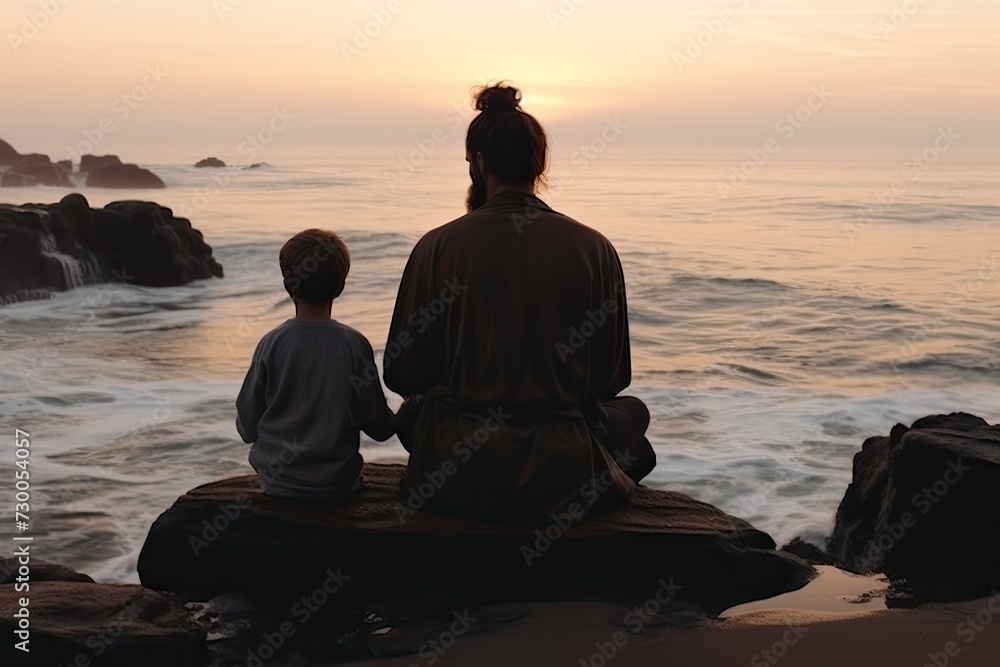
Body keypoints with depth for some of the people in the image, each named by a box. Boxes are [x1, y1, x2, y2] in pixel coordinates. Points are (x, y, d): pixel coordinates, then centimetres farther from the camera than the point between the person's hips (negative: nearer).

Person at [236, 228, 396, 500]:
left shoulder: (271, 343, -11)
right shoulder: (354, 344, -12)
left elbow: (247, 427, -5)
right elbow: (378, 428, -6)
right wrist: (402, 418, 16)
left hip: (277, 482, 1)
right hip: (336, 484, 0)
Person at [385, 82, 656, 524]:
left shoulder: (437, 247, -7)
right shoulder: (593, 248, -4)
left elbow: (403, 374, -1)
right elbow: (612, 377, 2)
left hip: (458, 481, 0)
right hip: (561, 483, 0)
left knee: (413, 416, 35)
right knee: (632, 411, 32)